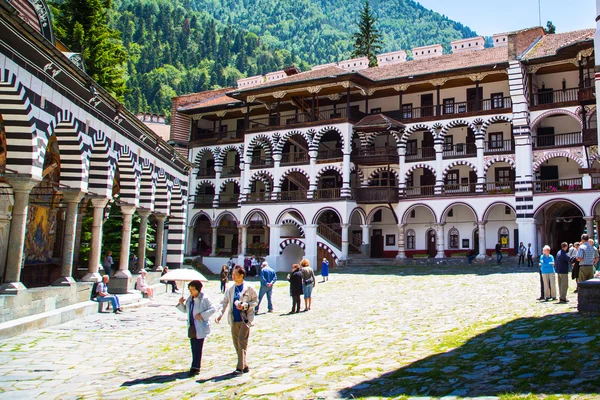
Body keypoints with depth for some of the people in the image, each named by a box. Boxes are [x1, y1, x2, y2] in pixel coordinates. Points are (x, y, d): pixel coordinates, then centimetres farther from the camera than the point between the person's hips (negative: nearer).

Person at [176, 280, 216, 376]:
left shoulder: (204, 299, -10)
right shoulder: (189, 299, 11)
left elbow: (212, 309, -13)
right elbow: (185, 310, 21)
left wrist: (202, 315, -19)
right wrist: (181, 304, 3)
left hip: (200, 328, -7)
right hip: (192, 327, 7)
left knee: (197, 348, -7)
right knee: (193, 348, 11)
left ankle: (195, 368, -4)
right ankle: (196, 367, 22)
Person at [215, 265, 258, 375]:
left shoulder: (249, 288, -7)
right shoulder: (230, 288, 6)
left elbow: (255, 300, -1)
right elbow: (224, 302, 6)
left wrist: (245, 306, -17)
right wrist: (219, 314, -8)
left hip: (245, 319, -5)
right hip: (234, 320, 5)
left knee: (242, 342, -11)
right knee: (236, 343, 10)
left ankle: (240, 367, -6)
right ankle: (244, 366, 23)